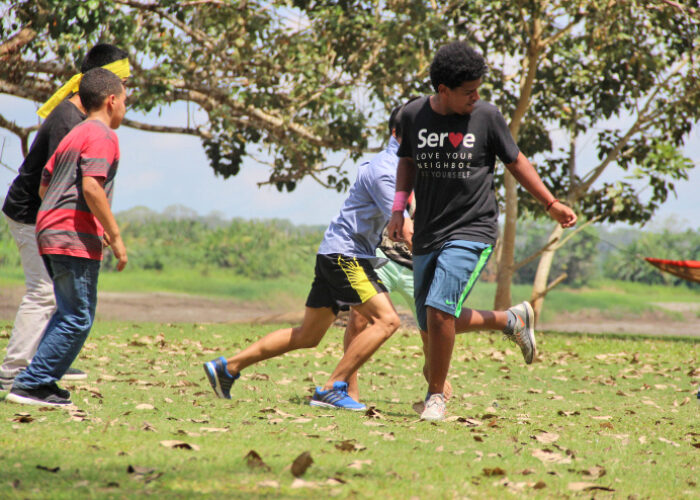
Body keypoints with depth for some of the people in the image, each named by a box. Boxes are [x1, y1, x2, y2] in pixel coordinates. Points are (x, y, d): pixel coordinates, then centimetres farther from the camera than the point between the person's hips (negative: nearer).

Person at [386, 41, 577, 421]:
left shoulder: (486, 116, -7)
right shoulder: (414, 115, 0)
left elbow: (516, 163, 7)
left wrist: (552, 205, 11)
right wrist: (399, 206, 6)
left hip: (472, 231, -4)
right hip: (427, 234, 5)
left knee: (439, 309, -21)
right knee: (432, 325, 7)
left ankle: (436, 395, -4)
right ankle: (512, 320, 30)